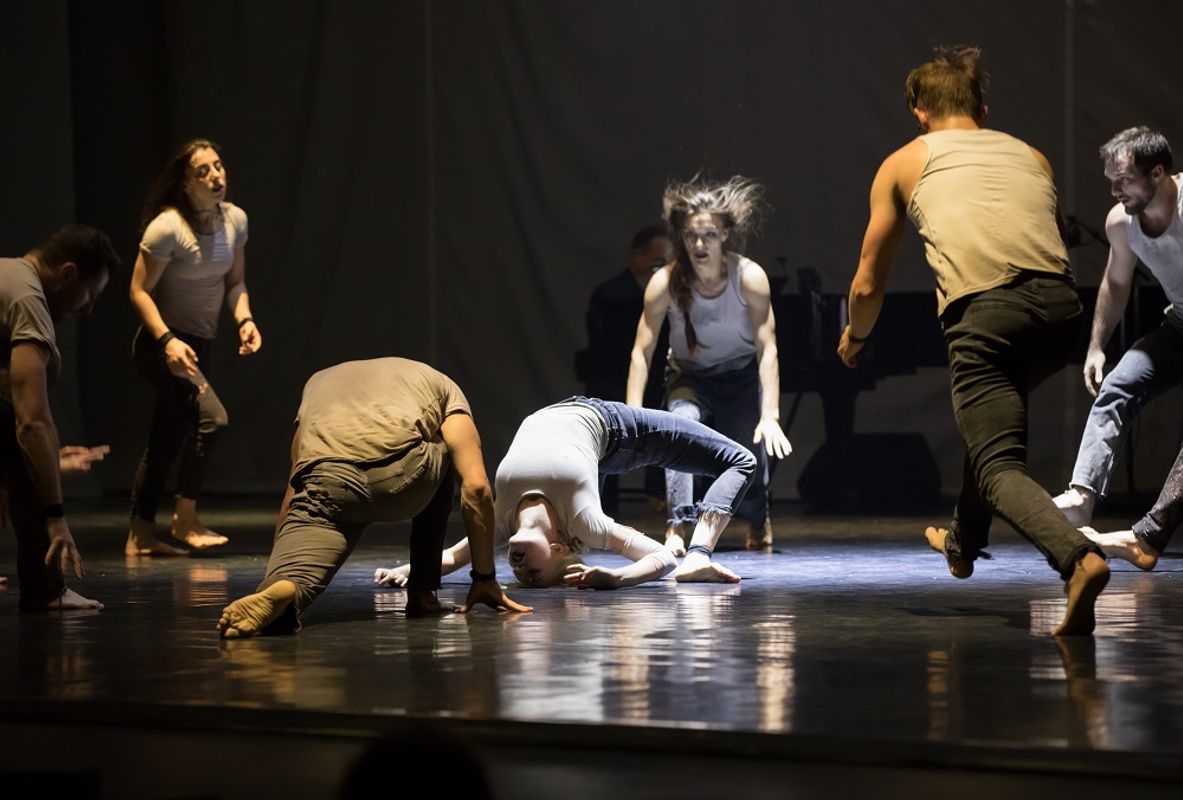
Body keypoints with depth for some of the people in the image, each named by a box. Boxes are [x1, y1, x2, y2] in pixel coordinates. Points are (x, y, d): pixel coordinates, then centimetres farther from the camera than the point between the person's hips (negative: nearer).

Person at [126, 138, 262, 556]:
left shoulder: (235, 219, 2)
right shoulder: (168, 227, -19)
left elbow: (235, 282, 11)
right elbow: (139, 290, -16)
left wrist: (244, 320, -8)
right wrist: (167, 341, -27)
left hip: (200, 345, 8)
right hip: (162, 345, -8)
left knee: (168, 439, 11)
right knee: (211, 417, -23)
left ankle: (140, 534, 20)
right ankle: (185, 518, -7)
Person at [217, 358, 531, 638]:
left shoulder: (319, 382, 42)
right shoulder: (442, 387, 34)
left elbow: (293, 492, 40)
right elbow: (476, 487, 23)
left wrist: (279, 576, 45)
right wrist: (485, 579, 29)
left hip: (326, 480, 0)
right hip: (402, 474, 0)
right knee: (442, 460, 33)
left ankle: (281, 590, -43)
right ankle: (421, 593, 27)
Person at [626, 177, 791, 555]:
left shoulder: (750, 278, -25)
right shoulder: (665, 283, -24)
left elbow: (767, 349, -23)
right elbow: (641, 352, -19)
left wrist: (770, 417, -30)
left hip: (741, 375, 0)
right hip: (688, 376, 0)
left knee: (750, 456, -7)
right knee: (682, 424, -33)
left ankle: (758, 521, 30)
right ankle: (678, 525, -32)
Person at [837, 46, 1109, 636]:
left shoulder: (905, 163, 22)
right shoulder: (1030, 155, 30)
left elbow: (868, 285, 28)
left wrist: (855, 336, 48)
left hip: (985, 311, -5)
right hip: (1060, 305, 5)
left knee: (1000, 466, -7)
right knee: (995, 416, 32)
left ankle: (1078, 558, -34)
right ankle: (964, 543, 45)